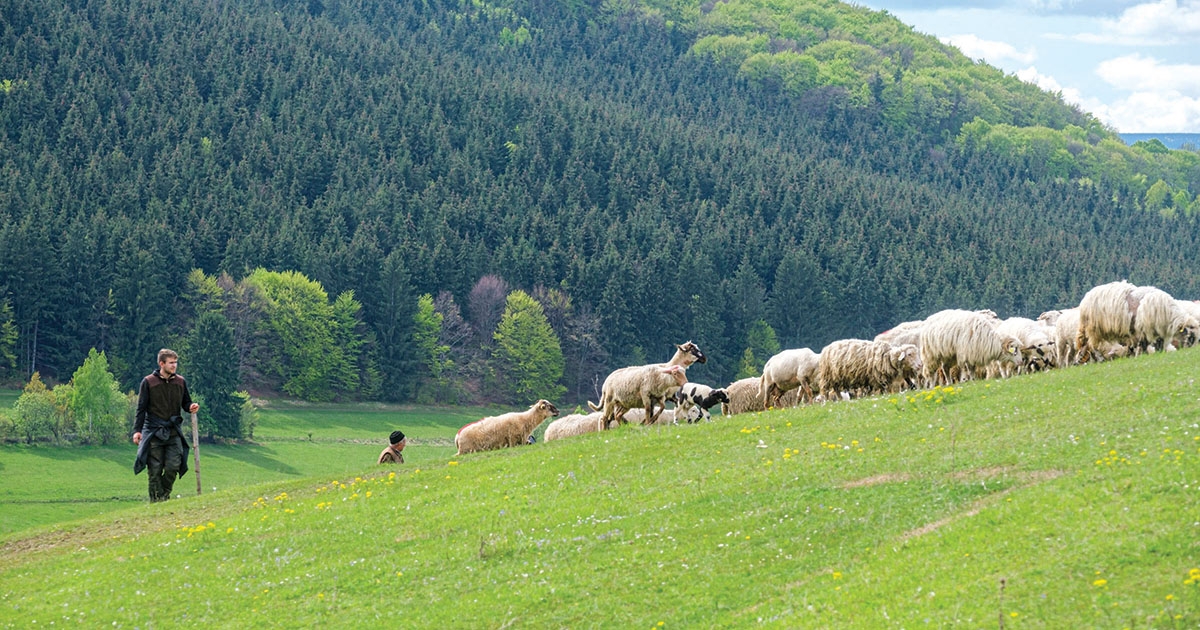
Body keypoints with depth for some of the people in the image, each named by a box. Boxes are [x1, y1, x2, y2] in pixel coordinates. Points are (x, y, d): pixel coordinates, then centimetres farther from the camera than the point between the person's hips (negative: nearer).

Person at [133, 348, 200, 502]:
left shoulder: (180, 382, 8)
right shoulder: (148, 382, 0)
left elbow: (186, 403, 17)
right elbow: (141, 408, 2)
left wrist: (191, 407, -7)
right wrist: (137, 430, -5)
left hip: (174, 432, 2)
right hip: (153, 432, -2)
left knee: (173, 466, -7)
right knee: (155, 469, -2)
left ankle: (165, 494, 13)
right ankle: (156, 500, 6)